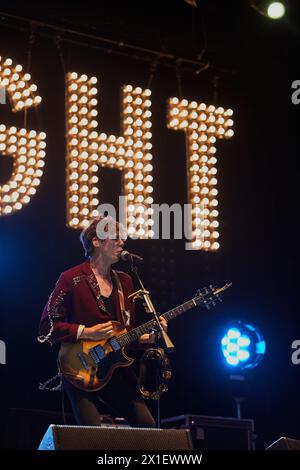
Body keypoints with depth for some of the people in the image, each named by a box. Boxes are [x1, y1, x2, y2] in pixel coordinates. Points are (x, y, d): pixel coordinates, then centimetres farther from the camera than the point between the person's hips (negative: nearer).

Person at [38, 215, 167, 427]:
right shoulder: (72, 279, -4)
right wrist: (88, 333, -15)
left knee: (147, 425, -6)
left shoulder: (124, 281, 14)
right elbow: (48, 326, -7)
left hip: (117, 368, 6)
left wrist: (149, 335, 0)